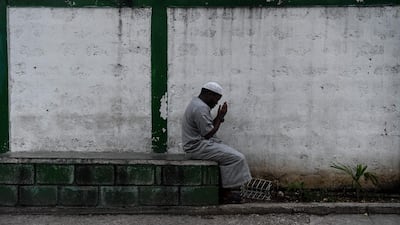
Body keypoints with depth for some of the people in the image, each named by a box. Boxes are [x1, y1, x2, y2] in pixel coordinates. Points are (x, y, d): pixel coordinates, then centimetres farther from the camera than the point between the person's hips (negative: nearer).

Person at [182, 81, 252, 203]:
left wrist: (218, 118, 5)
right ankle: (226, 193, -7)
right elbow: (208, 133, -19)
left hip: (198, 144, 11)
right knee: (236, 158, -14)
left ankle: (226, 191, 1)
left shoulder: (197, 103, 16)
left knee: (235, 155, 6)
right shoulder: (200, 108, -19)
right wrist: (219, 118, -8)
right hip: (198, 147, -11)